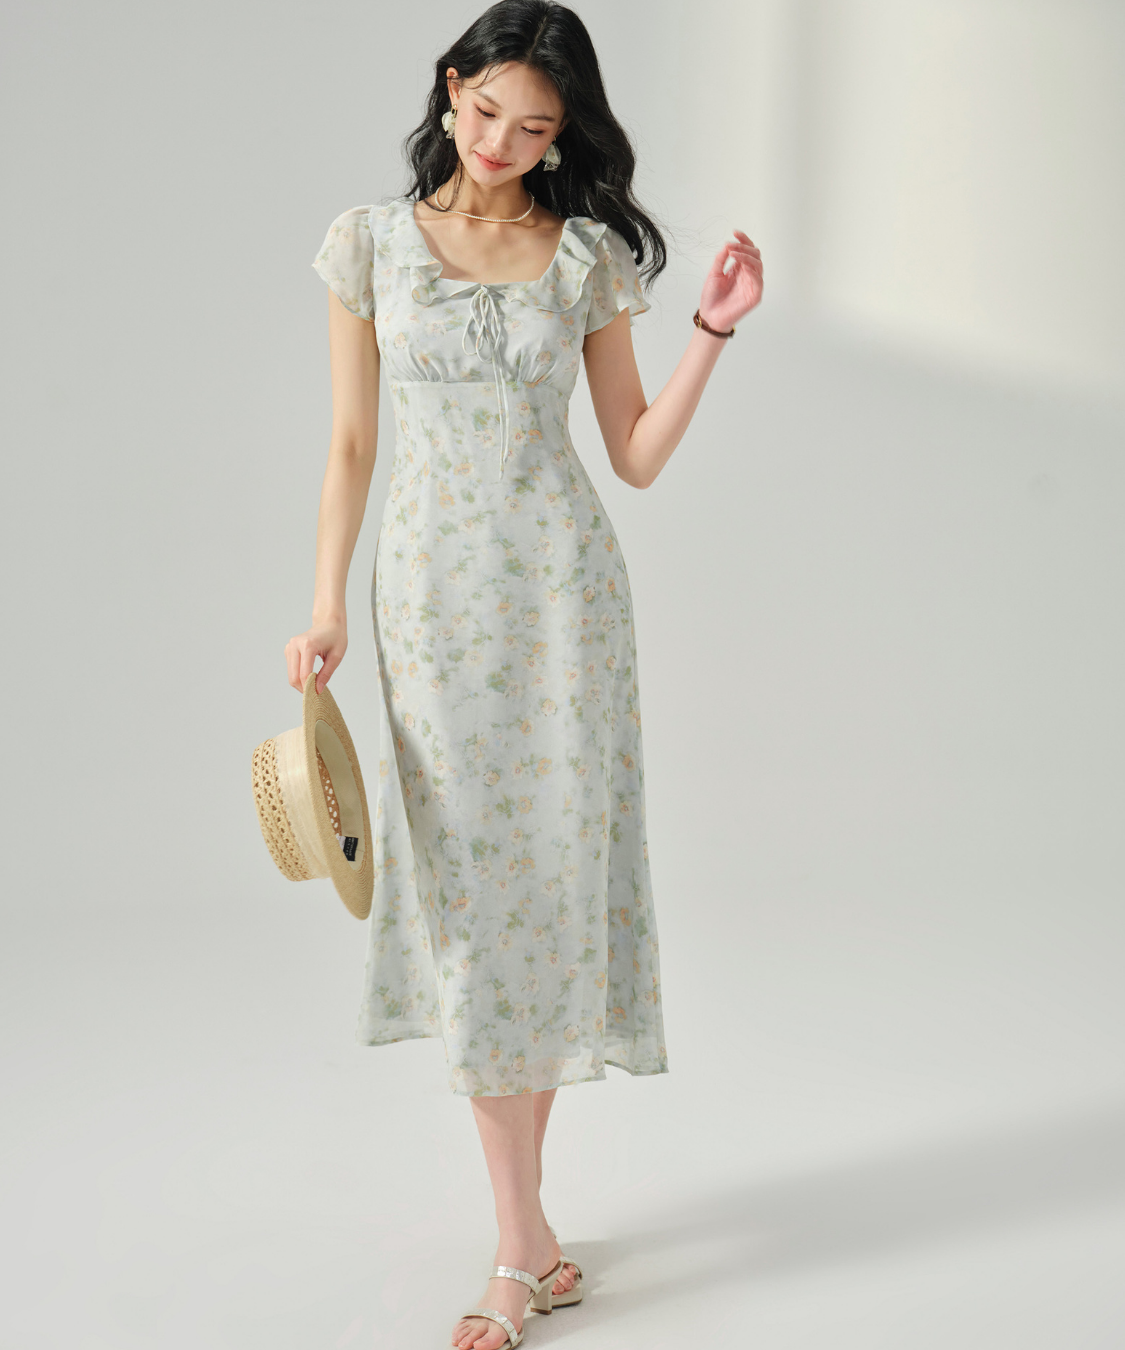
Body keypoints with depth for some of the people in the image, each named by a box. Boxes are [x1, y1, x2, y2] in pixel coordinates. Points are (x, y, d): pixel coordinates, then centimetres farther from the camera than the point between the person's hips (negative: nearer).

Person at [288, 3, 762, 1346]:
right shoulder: (371, 241, 4)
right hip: (432, 591, 0)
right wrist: (326, 609, -2)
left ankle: (519, 1234, 18)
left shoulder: (589, 254, 4)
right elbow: (349, 443, 5)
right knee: (472, 892, -1)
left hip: (563, 587, 0)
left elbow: (638, 455, 5)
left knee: (553, 880, 2)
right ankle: (525, 1236, 9)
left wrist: (714, 328, -5)